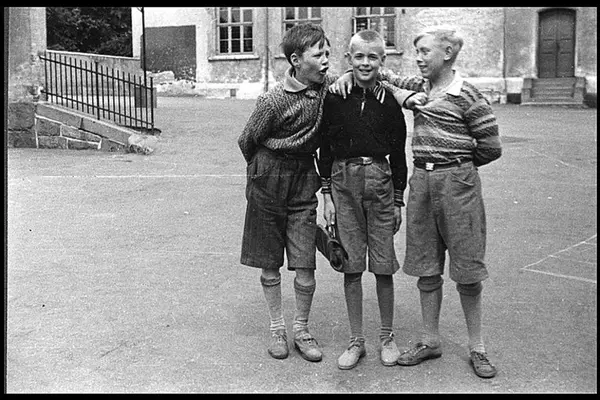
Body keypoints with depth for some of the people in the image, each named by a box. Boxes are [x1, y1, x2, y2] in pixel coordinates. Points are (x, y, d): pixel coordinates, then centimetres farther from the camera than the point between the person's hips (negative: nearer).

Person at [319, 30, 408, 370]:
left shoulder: (390, 102, 1)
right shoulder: (334, 98, 1)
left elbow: (398, 154, 7)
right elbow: (325, 148, 5)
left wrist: (398, 201, 6)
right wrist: (327, 194, 1)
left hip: (380, 180, 0)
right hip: (343, 181, 0)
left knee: (383, 266, 4)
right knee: (351, 266, 5)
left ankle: (387, 337, 21)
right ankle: (357, 341, 17)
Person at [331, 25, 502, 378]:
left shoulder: (467, 96, -8)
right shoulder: (420, 86, 10)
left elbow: (491, 147, -5)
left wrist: (456, 162, 7)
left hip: (457, 182, -6)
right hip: (421, 181, 6)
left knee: (467, 269, 2)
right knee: (426, 266, 10)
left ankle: (477, 348, 16)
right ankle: (431, 341, 23)